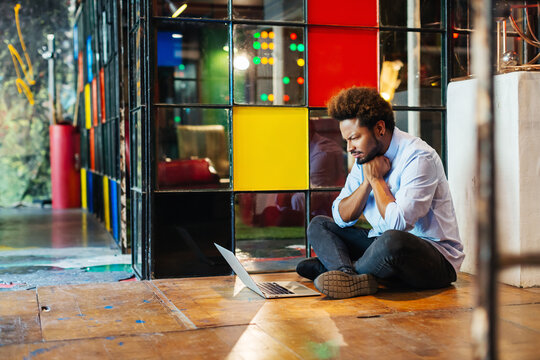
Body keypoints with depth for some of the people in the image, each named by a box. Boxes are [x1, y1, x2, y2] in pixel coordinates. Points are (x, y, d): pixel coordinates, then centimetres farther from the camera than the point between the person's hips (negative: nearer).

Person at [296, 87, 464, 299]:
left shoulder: (418, 158, -18)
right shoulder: (365, 158, 7)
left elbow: (398, 223, -28)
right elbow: (341, 217, 4)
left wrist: (376, 179, -15)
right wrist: (368, 182, -11)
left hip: (437, 259, -8)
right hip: (384, 246, 8)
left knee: (392, 240, -41)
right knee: (319, 225, 3)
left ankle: (337, 266, -13)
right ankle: (353, 277, -25)